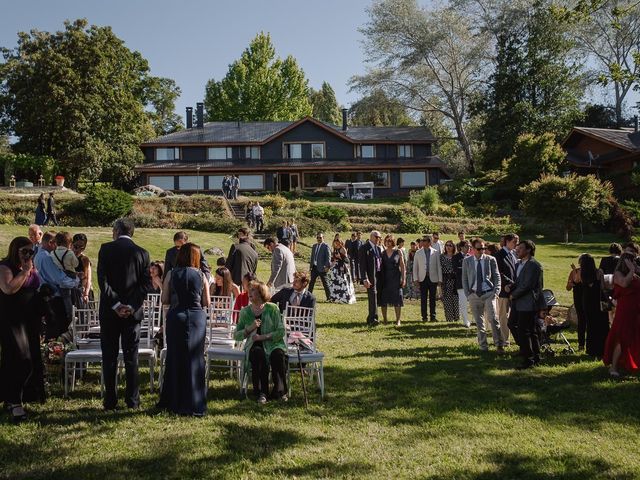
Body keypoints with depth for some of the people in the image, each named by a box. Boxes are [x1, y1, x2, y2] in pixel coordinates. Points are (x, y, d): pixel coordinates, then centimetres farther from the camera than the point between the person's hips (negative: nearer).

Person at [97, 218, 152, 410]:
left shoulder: (106, 249, -3)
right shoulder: (142, 253, 2)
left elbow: (102, 279, -10)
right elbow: (146, 284, -4)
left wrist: (116, 304, -10)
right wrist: (132, 306, -7)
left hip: (109, 311, -1)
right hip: (133, 312, 2)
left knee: (109, 356, 6)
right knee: (131, 356, 8)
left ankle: (110, 400, 8)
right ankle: (132, 400, 9)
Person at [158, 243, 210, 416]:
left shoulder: (171, 274, -1)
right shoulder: (201, 275, -1)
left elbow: (164, 300, -1)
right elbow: (207, 302, 1)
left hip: (176, 317, 0)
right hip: (197, 317, 0)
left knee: (174, 358, 10)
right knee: (195, 359, 6)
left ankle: (174, 402, 17)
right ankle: (194, 405, 9)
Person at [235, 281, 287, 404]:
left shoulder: (272, 308, 0)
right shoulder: (245, 311, 7)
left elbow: (281, 331, -6)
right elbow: (237, 336, 6)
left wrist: (263, 337, -17)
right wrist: (250, 328, -12)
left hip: (273, 343, -1)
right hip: (254, 345, 1)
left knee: (278, 354, -33)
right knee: (258, 353, -33)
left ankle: (279, 391, -15)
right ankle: (261, 392, -25)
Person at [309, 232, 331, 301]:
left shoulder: (325, 246, -7)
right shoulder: (314, 246, 15)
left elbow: (328, 257, -11)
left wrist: (327, 266, -18)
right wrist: (310, 265, 14)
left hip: (321, 268, -6)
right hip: (314, 267, 6)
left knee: (325, 282, 1)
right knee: (311, 282, 8)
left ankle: (329, 297, 10)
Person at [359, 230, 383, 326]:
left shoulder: (379, 248, 17)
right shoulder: (364, 248, -6)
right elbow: (362, 265, -12)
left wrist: (382, 277, 12)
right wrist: (365, 279, -20)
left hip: (379, 276, 7)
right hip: (371, 277, -7)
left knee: (377, 297, 9)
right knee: (373, 296, -15)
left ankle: (370, 319, 18)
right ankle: (373, 319, -19)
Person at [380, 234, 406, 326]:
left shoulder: (398, 252, 1)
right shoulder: (382, 253, 7)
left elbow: (402, 266, 1)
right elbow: (380, 266, 8)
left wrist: (403, 278, -6)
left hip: (396, 279, -2)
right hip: (385, 279, 2)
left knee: (397, 300, -1)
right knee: (383, 300, 4)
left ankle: (398, 320, 6)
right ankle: (384, 319, 15)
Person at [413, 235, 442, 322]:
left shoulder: (435, 253, 5)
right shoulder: (418, 253, 6)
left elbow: (439, 266, 5)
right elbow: (415, 267, 6)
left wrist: (440, 279, 1)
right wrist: (415, 279, -1)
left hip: (433, 278, 0)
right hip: (422, 278, 0)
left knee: (432, 298, 3)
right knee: (423, 299, 1)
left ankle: (433, 316, 9)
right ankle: (424, 317, 8)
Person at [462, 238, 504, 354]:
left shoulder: (491, 260, 2)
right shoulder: (467, 261, 4)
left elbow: (497, 276, 6)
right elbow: (464, 279, 8)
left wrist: (496, 292, -5)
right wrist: (467, 294, 1)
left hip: (489, 294, -1)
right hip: (474, 295, 1)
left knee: (493, 319, -10)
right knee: (479, 322, 7)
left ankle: (499, 345, -1)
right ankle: (483, 346, 16)